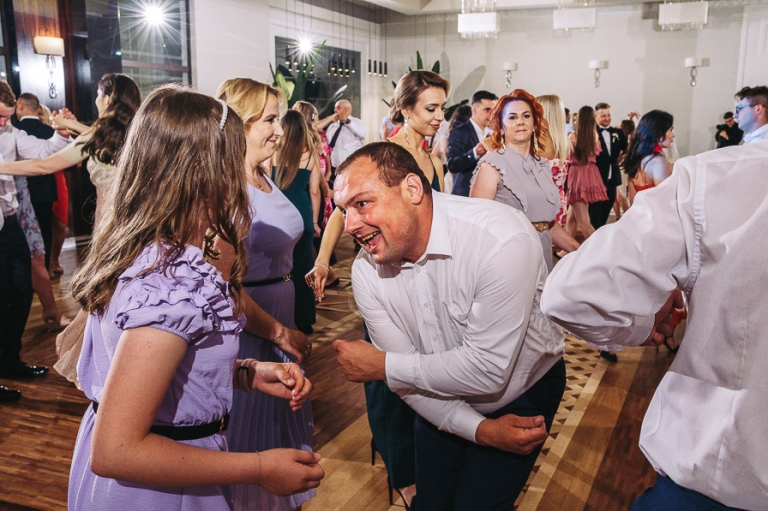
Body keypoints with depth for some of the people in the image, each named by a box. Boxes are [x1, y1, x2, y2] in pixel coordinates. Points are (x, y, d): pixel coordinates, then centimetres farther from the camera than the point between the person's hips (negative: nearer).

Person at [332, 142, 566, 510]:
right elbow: (406, 372, -12)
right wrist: (479, 429, -22)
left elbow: (488, 370, -32)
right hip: (442, 404, 4)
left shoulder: (501, 240, -34)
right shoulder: (366, 270, -16)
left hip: (522, 394, -4)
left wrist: (382, 365, -24)